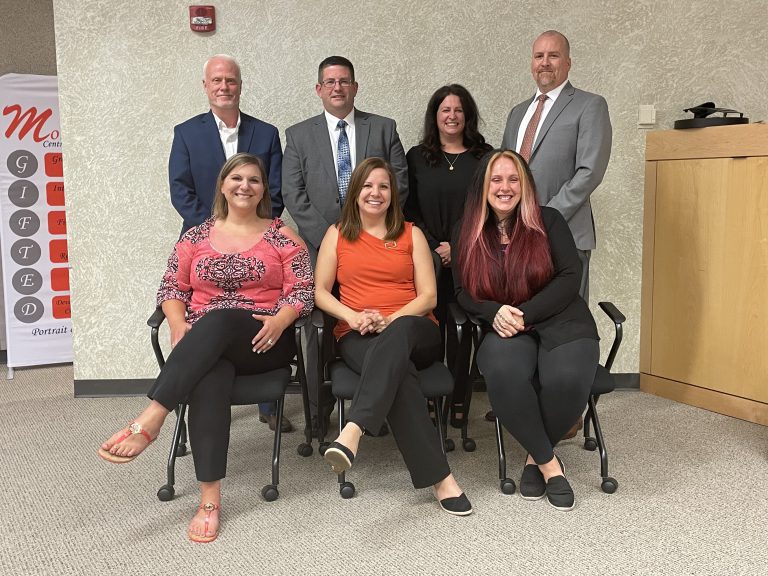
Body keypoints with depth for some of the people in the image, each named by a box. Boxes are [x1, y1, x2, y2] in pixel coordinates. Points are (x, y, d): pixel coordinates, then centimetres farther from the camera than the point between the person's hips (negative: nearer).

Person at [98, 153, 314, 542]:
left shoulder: (282, 236, 8)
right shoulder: (196, 236, 16)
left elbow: (302, 291, 0)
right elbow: (172, 287, 12)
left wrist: (280, 320, -20)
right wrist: (179, 325, -9)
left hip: (262, 340, -1)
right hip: (204, 342, 2)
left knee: (217, 321, -37)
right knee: (210, 377, -36)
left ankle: (149, 421, -44)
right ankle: (209, 500, -38)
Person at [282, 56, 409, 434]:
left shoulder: (384, 129, 11)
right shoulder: (299, 135, 10)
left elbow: (399, 183, 6)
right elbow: (293, 195, 3)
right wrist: (329, 236, -7)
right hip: (320, 247, 0)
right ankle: (318, 415, 10)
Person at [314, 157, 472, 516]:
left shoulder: (411, 234, 16)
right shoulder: (337, 234, 18)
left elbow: (428, 296, 7)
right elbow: (320, 292, 11)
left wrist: (389, 320, -12)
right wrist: (353, 316, -10)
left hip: (413, 330, 1)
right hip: (358, 337, 0)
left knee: (396, 337, -41)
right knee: (399, 370, -37)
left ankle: (353, 430, -58)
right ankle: (439, 478, -43)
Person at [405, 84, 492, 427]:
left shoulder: (484, 158, 8)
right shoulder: (417, 157, 9)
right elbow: (409, 210, 5)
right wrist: (433, 247, -6)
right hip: (427, 259, 0)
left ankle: (459, 401, 9)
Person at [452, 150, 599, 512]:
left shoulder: (548, 221, 5)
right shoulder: (466, 234, 12)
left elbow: (570, 277, -2)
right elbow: (462, 292, 10)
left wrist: (525, 314, -13)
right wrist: (495, 312, -12)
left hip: (561, 322, -1)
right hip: (506, 331, 1)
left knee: (566, 378, -35)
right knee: (504, 374, -36)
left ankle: (536, 458, -4)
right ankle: (549, 463, -14)